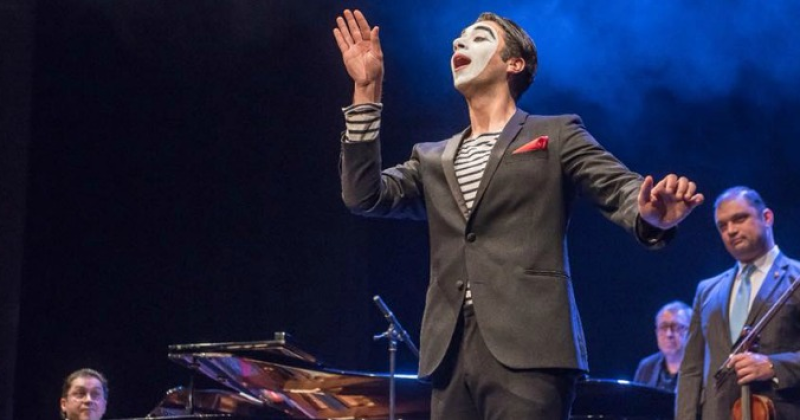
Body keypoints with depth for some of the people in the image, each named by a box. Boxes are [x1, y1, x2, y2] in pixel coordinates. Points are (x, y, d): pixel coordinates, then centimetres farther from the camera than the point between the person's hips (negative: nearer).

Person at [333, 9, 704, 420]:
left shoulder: (556, 135, 12)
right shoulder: (433, 159, 25)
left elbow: (621, 189, 0)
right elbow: (364, 196, 12)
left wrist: (652, 215, -26)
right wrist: (366, 91, 8)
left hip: (527, 346, -5)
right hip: (451, 351, 5)